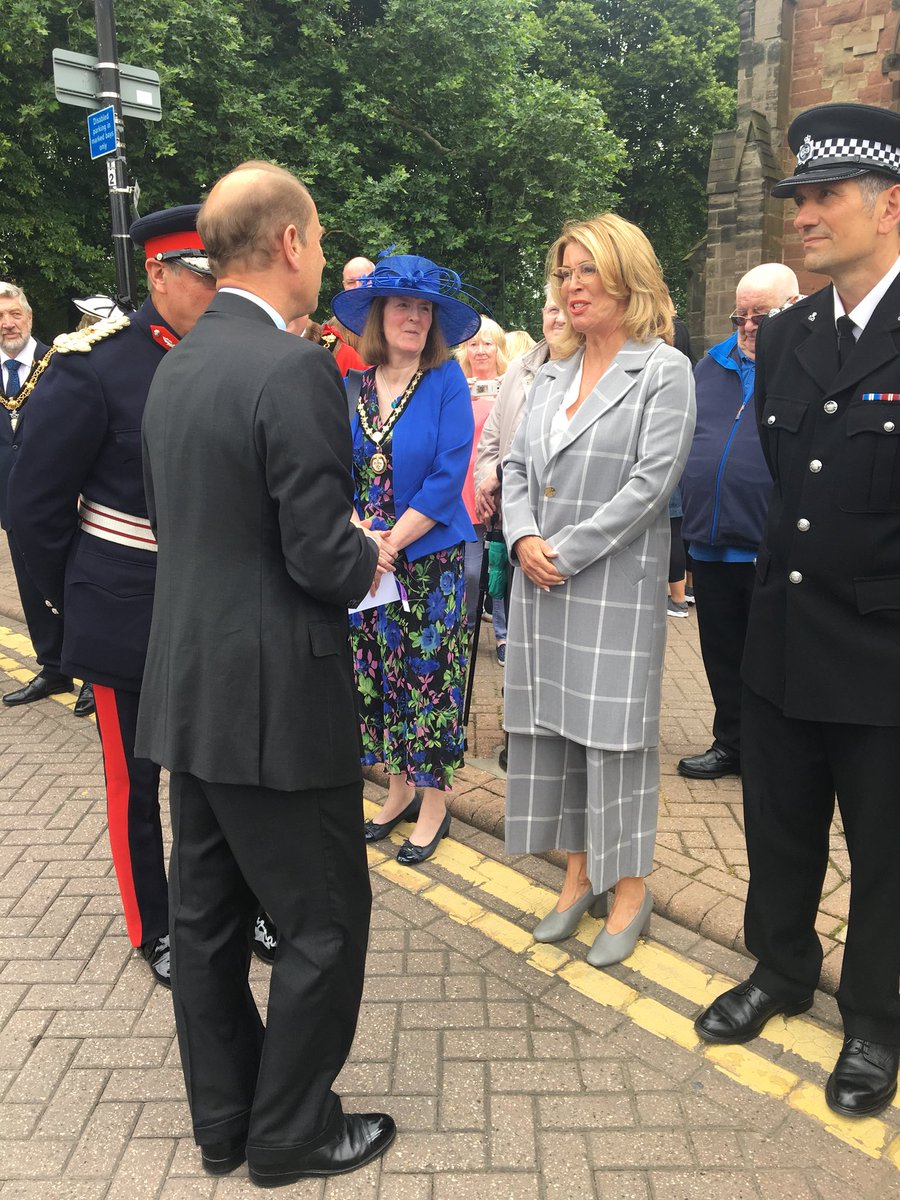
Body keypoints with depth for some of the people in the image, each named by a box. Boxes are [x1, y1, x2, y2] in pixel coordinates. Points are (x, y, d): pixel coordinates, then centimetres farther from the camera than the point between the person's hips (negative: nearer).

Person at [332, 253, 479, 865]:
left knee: (429, 675, 3)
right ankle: (399, 787, 30)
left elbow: (448, 476, -13)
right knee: (378, 672, 12)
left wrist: (391, 541, -16)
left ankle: (434, 800, 20)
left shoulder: (447, 381, -6)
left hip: (431, 557, -4)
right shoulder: (356, 385, 6)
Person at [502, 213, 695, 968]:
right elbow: (518, 466, 11)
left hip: (616, 583, -6)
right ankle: (579, 873, 27)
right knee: (552, 724, 10)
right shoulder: (554, 373, 14)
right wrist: (523, 539, -7)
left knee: (613, 730, 1)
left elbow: (651, 481, -14)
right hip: (541, 583, 6)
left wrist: (566, 553, -15)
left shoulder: (665, 372, -5)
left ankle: (630, 889, 19)